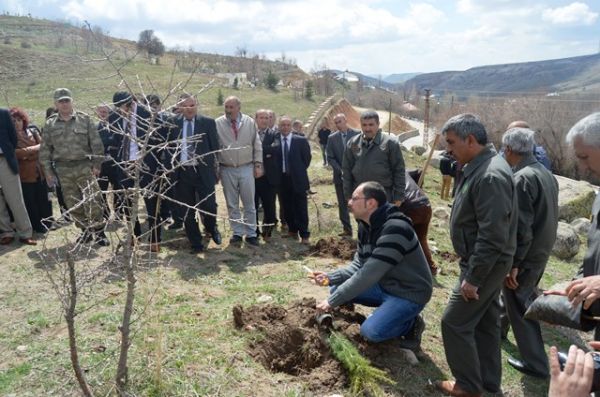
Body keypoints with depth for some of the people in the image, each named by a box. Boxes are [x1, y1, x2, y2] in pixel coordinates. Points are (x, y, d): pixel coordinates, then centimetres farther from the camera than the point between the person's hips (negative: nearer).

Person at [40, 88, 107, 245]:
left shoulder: (84, 119, 0)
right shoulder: (50, 124, 6)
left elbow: (96, 143, -1)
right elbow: (45, 149, 9)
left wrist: (96, 164, -5)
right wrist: (48, 171, 5)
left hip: (84, 166, -3)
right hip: (63, 170, 3)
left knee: (93, 201, -5)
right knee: (73, 203, 8)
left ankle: (99, 232, 7)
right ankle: (85, 231, 21)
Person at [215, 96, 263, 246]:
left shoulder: (249, 122, -1)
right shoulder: (218, 123, -5)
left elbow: (257, 145, 4)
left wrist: (258, 165, 1)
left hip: (246, 168, 0)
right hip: (227, 169, 0)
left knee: (249, 203, 6)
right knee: (232, 204, 9)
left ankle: (251, 234, 16)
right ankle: (237, 232, 22)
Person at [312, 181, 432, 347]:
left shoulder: (395, 229, -30)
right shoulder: (366, 225, -1)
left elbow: (368, 275, -32)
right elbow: (359, 266, 5)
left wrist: (333, 301, -26)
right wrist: (330, 277, -12)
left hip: (409, 293, -8)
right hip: (385, 285, 8)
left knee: (370, 331, -25)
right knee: (338, 288, -1)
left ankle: (411, 323, 4)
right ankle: (389, 311, 10)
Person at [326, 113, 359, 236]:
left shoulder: (357, 134, -4)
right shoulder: (332, 138, 3)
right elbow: (330, 158, 2)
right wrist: (341, 170, -9)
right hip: (340, 175, 3)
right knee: (342, 204, 7)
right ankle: (347, 229, 15)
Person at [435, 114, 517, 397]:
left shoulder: (489, 176, -26)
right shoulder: (480, 167, 7)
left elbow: (493, 236, -29)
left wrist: (473, 277, -23)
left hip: (484, 265, -10)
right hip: (485, 263, 10)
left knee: (455, 322, 0)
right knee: (485, 321, 18)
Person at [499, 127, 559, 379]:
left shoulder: (521, 178, -23)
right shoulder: (546, 173, 6)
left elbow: (521, 227, -26)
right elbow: (546, 217, 14)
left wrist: (513, 264, -21)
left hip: (525, 257, -9)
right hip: (541, 252, 9)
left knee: (519, 307, 5)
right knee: (522, 299, 26)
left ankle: (536, 364, 15)